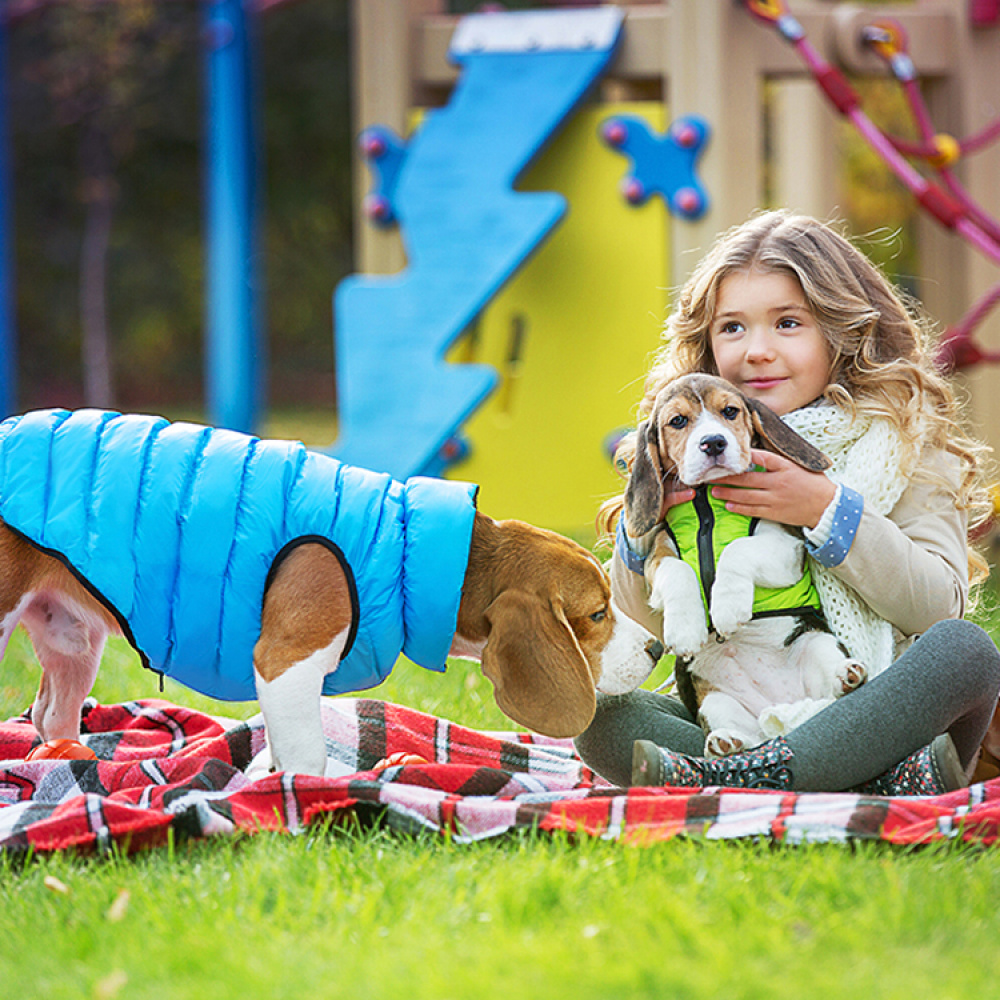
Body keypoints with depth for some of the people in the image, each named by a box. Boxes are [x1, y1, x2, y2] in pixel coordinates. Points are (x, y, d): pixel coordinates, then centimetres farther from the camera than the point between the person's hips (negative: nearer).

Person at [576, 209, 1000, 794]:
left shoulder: (900, 441, 2)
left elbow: (940, 605, -9)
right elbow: (649, 625, 10)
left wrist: (826, 513, -19)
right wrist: (640, 532, -10)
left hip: (875, 713, -2)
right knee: (600, 716, -22)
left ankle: (726, 779, -39)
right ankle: (875, 780, -34)